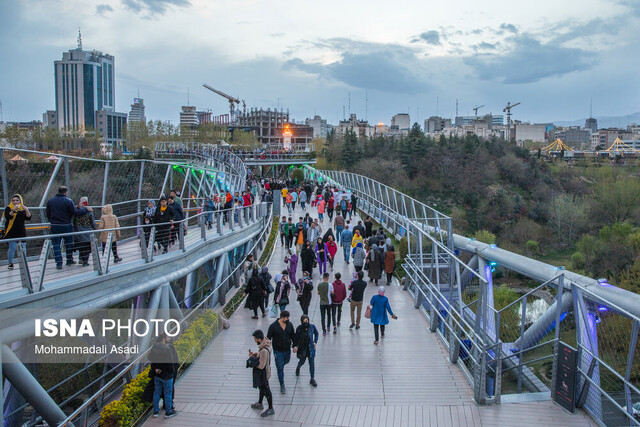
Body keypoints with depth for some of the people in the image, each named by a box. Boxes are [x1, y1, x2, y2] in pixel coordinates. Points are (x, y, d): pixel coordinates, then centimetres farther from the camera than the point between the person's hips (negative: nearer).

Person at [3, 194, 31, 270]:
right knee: (12, 247, -9)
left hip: (21, 232, 3)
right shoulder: (8, 208, 1)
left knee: (23, 248, 2)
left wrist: (27, 210, -17)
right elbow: (8, 216, -17)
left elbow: (28, 218, 0)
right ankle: (10, 263, 3)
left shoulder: (23, 208, 10)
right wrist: (14, 209, -30)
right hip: (12, 232, -3)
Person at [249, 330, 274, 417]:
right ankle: (259, 404, 46)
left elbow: (261, 366, -31)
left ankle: (271, 409, 24)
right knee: (261, 388, 27)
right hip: (265, 371, 9)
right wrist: (256, 354, -3)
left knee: (266, 390, 8)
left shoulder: (264, 350, -36)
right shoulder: (266, 343, -7)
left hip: (263, 373, -9)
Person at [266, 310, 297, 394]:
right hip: (278, 350, -4)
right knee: (280, 368, -1)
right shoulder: (273, 326, -15)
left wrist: (295, 345, -1)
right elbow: (268, 338, -8)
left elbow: (293, 335, 8)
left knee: (286, 361, 26)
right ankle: (282, 386, 10)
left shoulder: (289, 325, -3)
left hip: (287, 349, 4)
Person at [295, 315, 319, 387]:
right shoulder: (299, 328, -15)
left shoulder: (312, 327, -11)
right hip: (302, 348, 0)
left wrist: (315, 342, 2)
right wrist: (296, 346, -10)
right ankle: (298, 368, 57)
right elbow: (296, 338, -5)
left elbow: (316, 334, 8)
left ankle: (312, 379, 16)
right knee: (302, 361, 21)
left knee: (312, 364, 3)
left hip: (311, 348, 1)